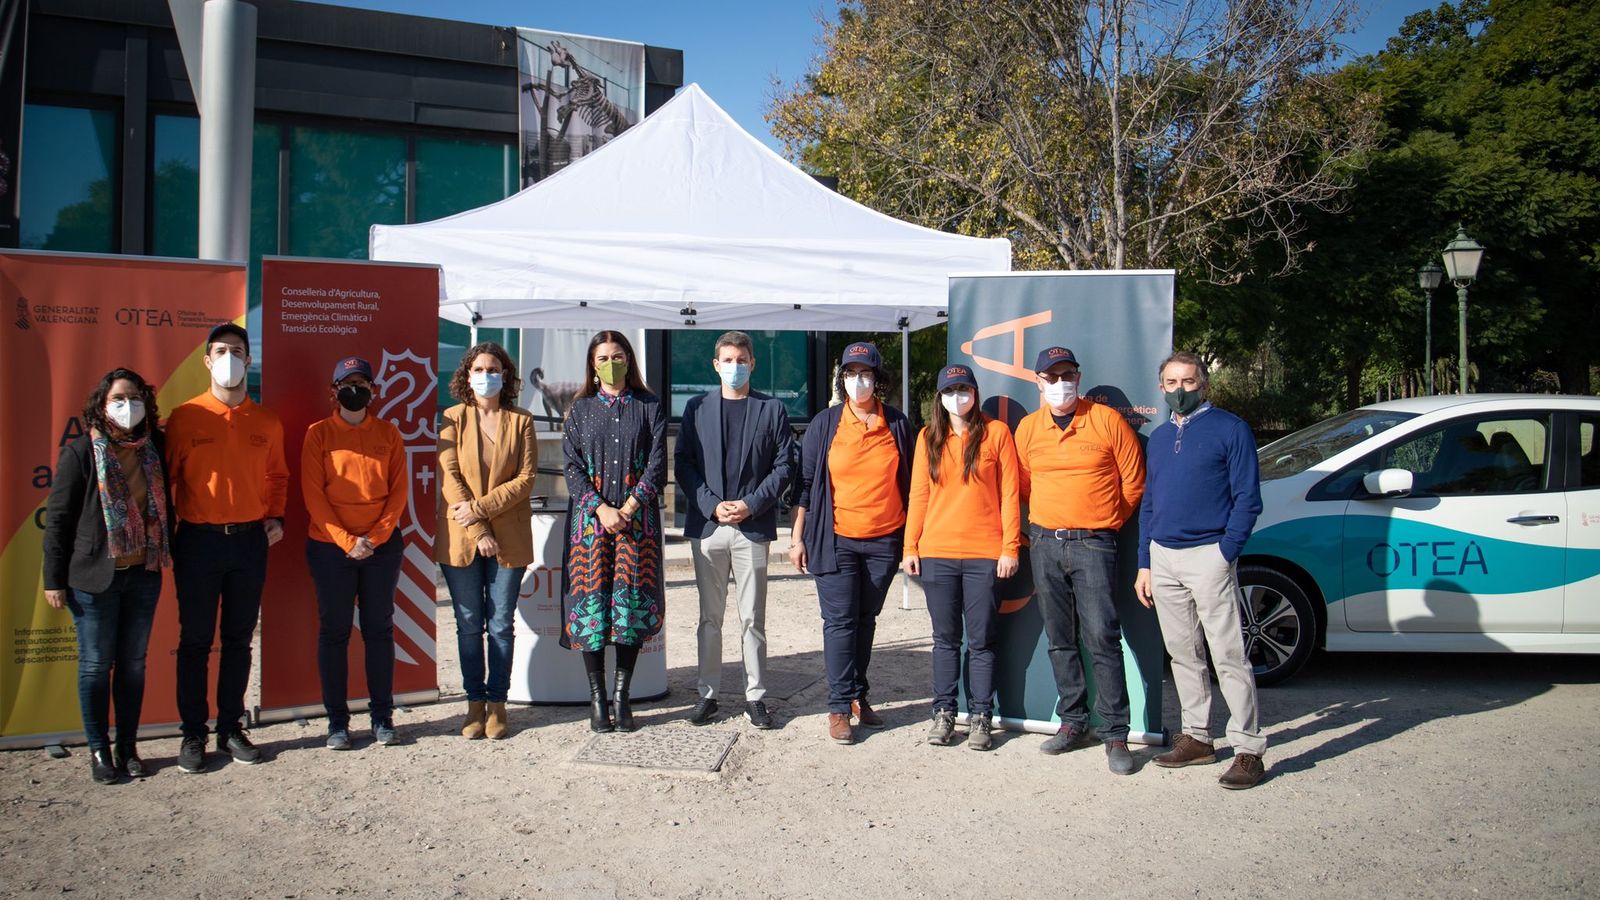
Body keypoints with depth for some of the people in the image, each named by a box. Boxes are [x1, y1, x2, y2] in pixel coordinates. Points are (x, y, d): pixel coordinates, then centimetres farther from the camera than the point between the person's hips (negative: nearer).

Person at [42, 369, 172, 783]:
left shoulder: (154, 449, 4)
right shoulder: (81, 452, -7)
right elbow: (57, 518, -4)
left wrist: (164, 556, 9)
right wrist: (54, 579, -5)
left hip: (143, 574, 4)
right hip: (95, 577, -3)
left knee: (133, 663, 11)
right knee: (96, 664, 6)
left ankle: (128, 748, 22)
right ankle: (99, 751, 18)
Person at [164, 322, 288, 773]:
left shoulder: (267, 422, 6)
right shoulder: (185, 417, -3)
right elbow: (166, 476, -1)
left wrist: (276, 516, 4)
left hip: (250, 539, 3)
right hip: (198, 539, -3)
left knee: (239, 638, 10)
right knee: (195, 639, 4)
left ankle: (231, 728, 21)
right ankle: (193, 734, 14)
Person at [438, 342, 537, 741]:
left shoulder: (521, 421, 5)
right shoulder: (453, 419, 4)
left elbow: (526, 479, -3)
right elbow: (450, 477, -3)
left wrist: (480, 508, -13)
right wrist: (478, 531, -11)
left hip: (508, 538, 0)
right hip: (460, 538, 0)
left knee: (501, 625, 3)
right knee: (469, 626, 6)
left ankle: (497, 704, 12)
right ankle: (475, 704, 15)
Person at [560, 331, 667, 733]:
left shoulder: (649, 406, 8)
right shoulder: (581, 409, 10)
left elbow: (657, 463, 0)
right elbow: (572, 466, 2)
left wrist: (628, 508, -10)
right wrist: (601, 509, -11)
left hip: (637, 516, 0)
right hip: (591, 515, 1)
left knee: (633, 601, -3)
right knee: (591, 600, -3)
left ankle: (622, 695, 6)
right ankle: (597, 697, 5)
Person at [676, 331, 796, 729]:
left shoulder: (772, 409, 6)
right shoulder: (697, 408, 10)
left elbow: (783, 466, 2)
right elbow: (684, 464, 5)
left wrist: (751, 505, -10)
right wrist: (712, 505, -8)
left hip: (753, 526, -1)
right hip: (707, 525, 2)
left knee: (752, 618, 3)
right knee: (710, 617, 8)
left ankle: (755, 696, 12)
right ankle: (708, 693, 17)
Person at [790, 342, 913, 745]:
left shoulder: (897, 423, 4)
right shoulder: (825, 424, 0)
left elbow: (907, 482, 10)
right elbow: (806, 481, 3)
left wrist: (911, 538, 9)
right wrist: (797, 537, 1)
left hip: (884, 541, 2)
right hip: (836, 540, -2)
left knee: (866, 620, 12)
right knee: (840, 622, -3)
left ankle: (858, 696, 24)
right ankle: (839, 707, 3)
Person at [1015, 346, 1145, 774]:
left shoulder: (1107, 421, -3)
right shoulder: (1027, 428, 7)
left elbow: (1134, 483, 3)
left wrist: (1104, 523, 9)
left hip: (1093, 545, -4)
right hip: (1044, 543, 4)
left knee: (1102, 638, -8)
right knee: (1060, 640, 10)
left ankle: (1115, 733, 0)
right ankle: (1073, 723, 22)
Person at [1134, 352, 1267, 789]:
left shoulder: (1230, 429, -2)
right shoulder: (1158, 437, 17)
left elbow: (1247, 498, -6)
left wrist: (1226, 554, -14)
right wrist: (1144, 564, 14)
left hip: (1208, 556, -6)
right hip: (1163, 558, 6)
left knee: (1228, 656, -7)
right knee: (1183, 654, 12)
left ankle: (1248, 750, -1)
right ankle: (1197, 737, 22)